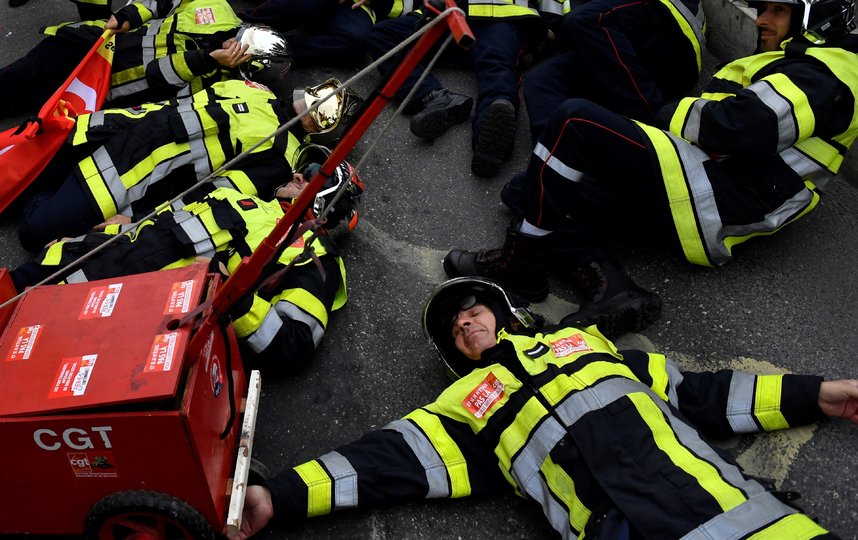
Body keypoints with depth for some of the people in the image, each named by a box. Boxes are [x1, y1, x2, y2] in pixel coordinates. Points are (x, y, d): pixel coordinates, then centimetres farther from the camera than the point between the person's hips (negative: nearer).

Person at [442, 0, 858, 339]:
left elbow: (745, 127, -19)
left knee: (575, 120, -17)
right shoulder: (798, 64, 30)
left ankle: (521, 260, -14)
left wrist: (676, 114, -2)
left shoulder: (824, 68, -3)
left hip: (716, 206, -10)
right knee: (557, 199, 1)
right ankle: (608, 290, -15)